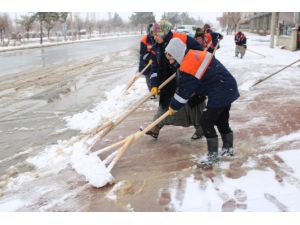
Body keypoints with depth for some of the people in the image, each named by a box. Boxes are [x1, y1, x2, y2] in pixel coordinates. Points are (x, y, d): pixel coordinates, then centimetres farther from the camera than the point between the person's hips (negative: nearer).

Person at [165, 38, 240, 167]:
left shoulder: (188, 66, -21)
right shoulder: (195, 55, 8)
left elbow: (184, 90, -13)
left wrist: (173, 107, 0)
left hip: (220, 93, -10)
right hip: (228, 88, 10)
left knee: (206, 121, -5)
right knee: (221, 120, 22)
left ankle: (213, 155, 3)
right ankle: (228, 148, 37)